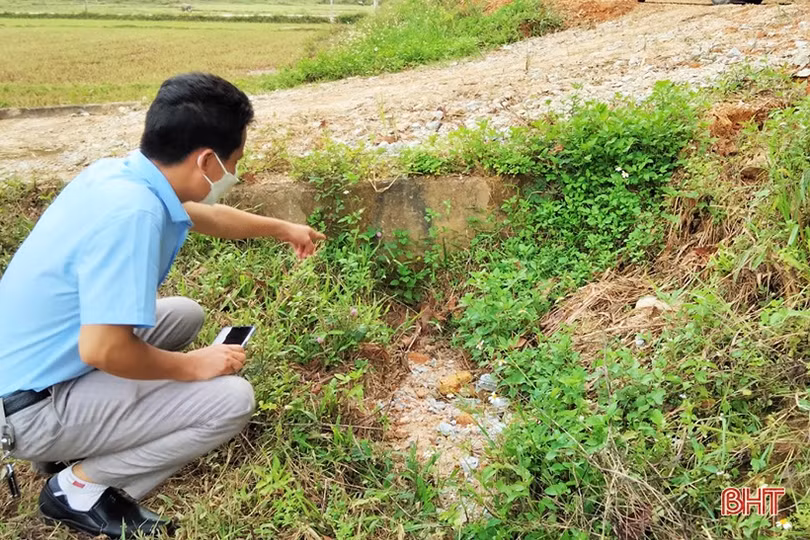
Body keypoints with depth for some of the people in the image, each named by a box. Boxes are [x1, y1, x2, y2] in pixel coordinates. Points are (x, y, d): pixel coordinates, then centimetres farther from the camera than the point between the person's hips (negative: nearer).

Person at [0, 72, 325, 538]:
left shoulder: (121, 173, -1)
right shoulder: (131, 212, -30)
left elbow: (203, 216, 18)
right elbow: (102, 350, -33)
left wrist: (282, 228, 30)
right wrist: (193, 366, -15)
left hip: (40, 366, 9)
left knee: (185, 314, 20)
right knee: (231, 400, -15)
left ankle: (76, 447, 16)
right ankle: (81, 488, 0)